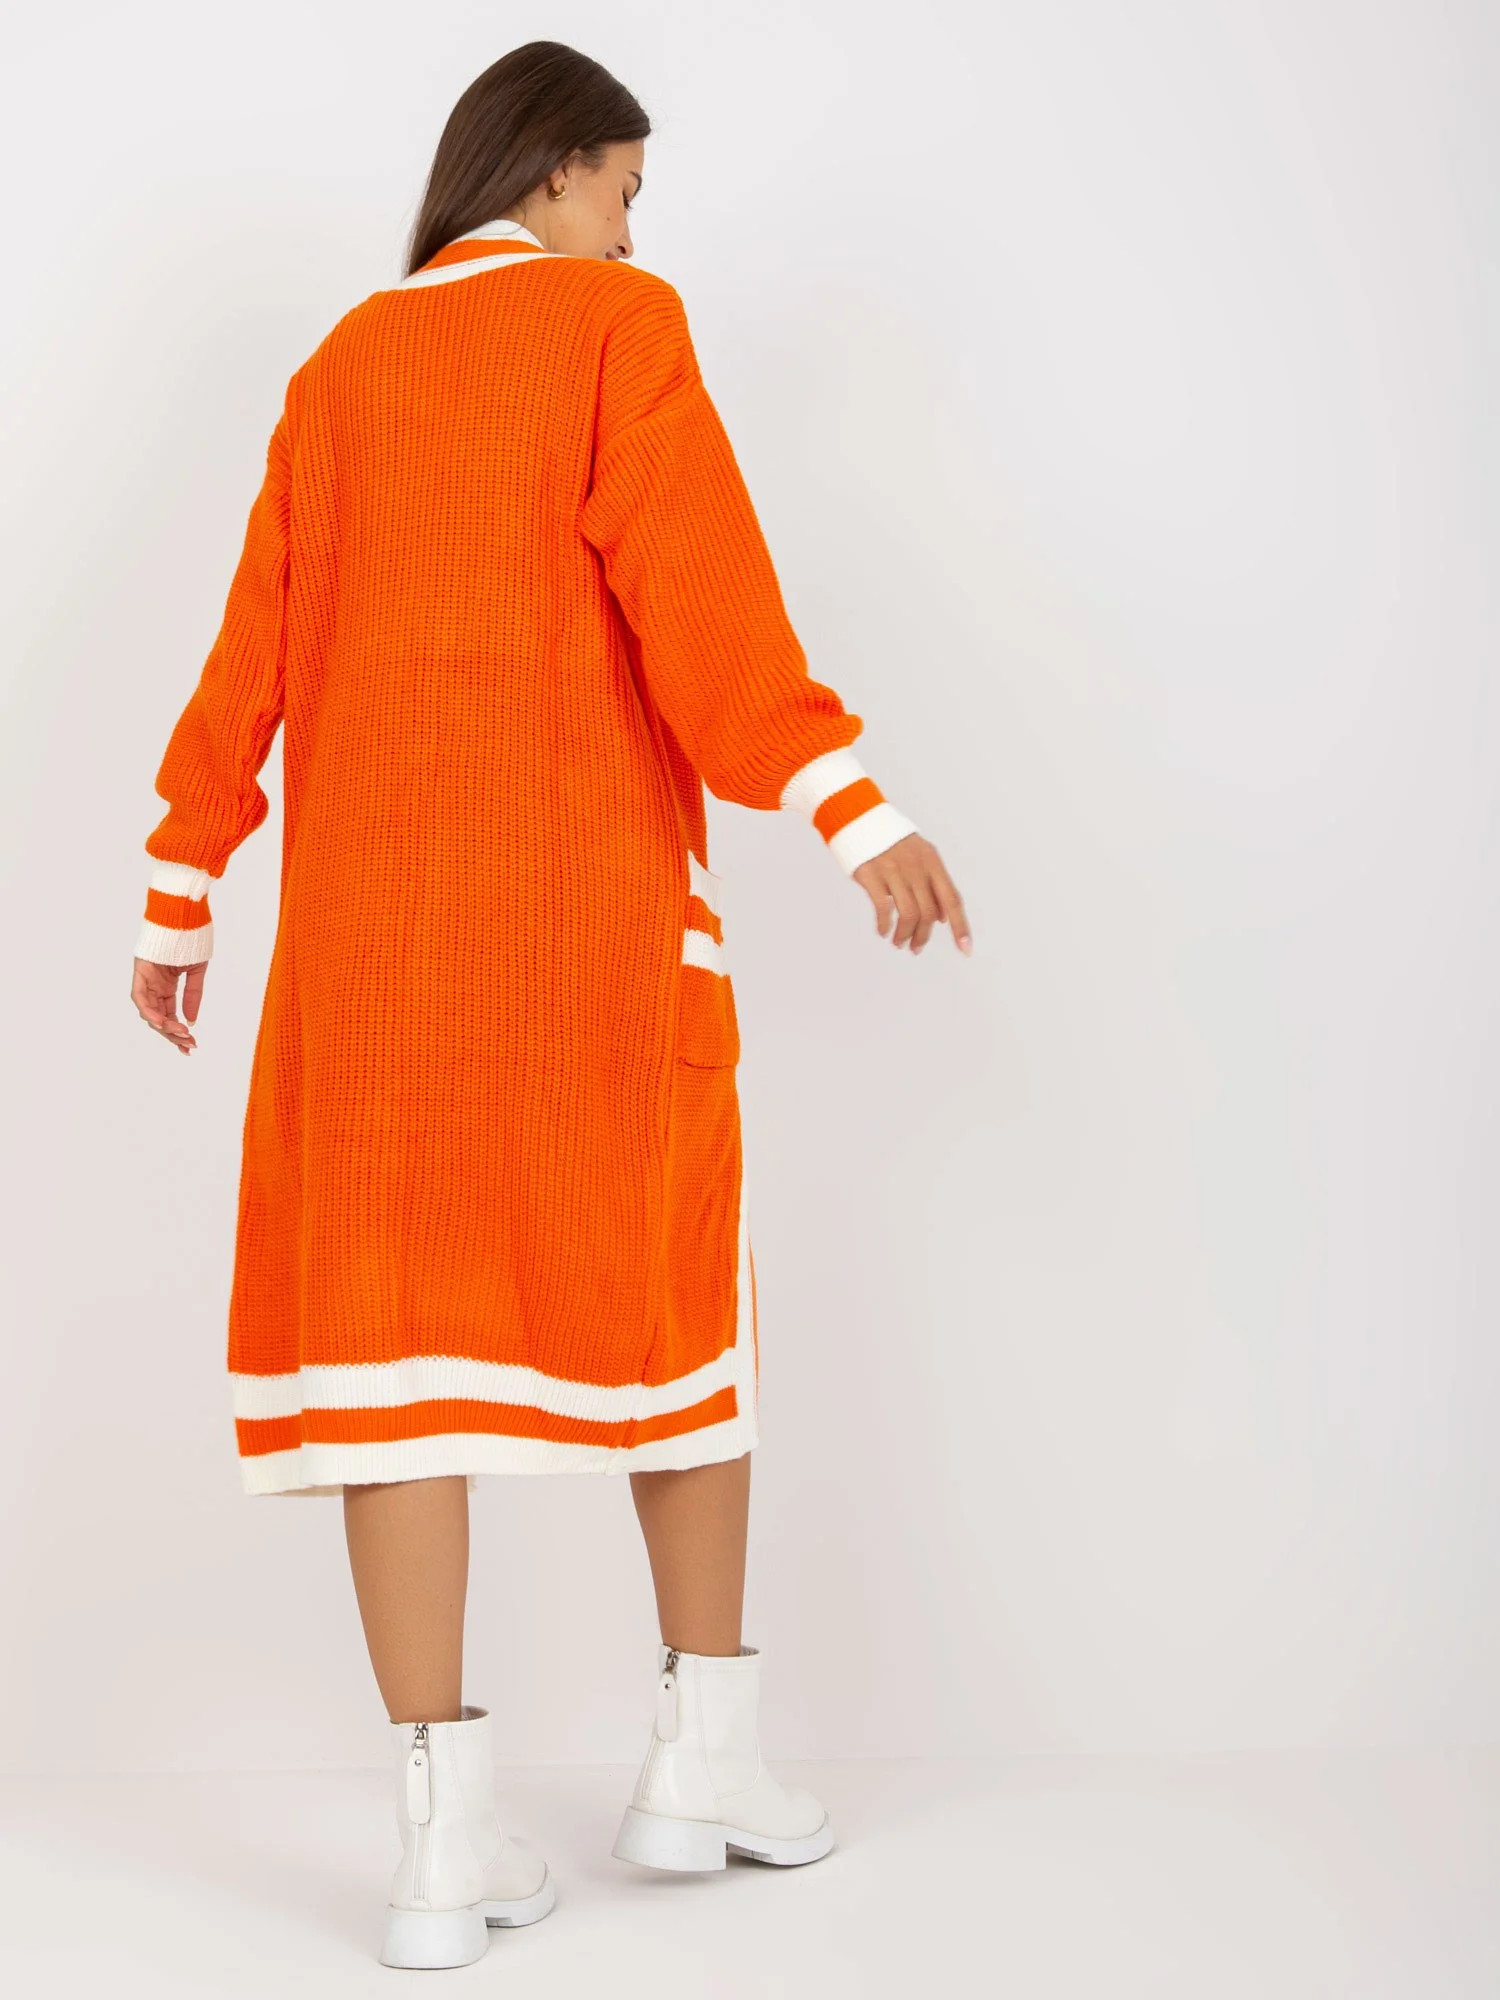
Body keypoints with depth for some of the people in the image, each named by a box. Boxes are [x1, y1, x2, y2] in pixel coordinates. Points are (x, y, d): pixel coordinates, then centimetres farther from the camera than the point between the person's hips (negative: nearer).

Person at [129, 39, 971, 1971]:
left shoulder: (341, 365, 14)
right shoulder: (616, 321, 1)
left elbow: (255, 640, 12)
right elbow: (693, 574, -13)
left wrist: (178, 898, 15)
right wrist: (852, 810, -18)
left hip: (373, 878, 4)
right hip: (585, 872, -3)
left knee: (396, 1312, 0)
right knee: (670, 1280, 12)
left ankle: (449, 1833, -3)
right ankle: (706, 1751, 17)